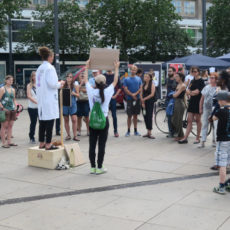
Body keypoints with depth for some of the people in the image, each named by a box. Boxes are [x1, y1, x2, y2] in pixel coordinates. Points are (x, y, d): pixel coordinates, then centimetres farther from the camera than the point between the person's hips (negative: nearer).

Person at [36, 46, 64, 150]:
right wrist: (60, 83, 1)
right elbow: (52, 83, -19)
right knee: (50, 121, -4)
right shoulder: (50, 68, -12)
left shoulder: (39, 68, 13)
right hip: (50, 98, -8)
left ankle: (41, 143, 18)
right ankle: (48, 144, -2)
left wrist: (58, 84, 18)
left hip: (41, 98, 8)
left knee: (42, 121, 12)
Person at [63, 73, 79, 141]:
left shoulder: (75, 86, 2)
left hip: (72, 104, -1)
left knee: (74, 120, -8)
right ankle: (68, 135, 18)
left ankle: (75, 136, -1)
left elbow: (78, 95, 5)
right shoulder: (63, 86, 2)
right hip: (64, 104, 1)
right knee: (66, 120, 7)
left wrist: (74, 93, -15)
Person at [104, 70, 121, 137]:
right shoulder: (103, 76, 4)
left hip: (113, 98, -1)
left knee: (114, 115, 2)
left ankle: (115, 131, 10)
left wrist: (115, 95, -5)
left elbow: (120, 87, 4)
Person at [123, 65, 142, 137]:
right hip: (129, 99, -2)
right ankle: (128, 131, 4)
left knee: (135, 115, 8)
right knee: (129, 115, -2)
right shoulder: (126, 79, 1)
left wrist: (135, 94, -12)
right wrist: (132, 95, -11)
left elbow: (140, 88, 3)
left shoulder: (138, 79, 9)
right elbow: (125, 89, -4)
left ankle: (135, 130, 14)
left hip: (137, 99, 3)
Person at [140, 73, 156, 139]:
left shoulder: (152, 85, -4)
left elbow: (152, 94, -13)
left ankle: (150, 133, -9)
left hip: (150, 102, -5)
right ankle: (148, 132, 13)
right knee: (145, 117, 5)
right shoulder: (143, 85, 11)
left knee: (149, 117, -9)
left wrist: (145, 99, -12)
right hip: (144, 102, 5)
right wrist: (142, 102, -4)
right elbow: (141, 94, 8)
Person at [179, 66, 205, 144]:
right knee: (189, 120, 3)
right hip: (192, 102, 6)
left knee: (198, 120, 3)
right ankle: (185, 138, 1)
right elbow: (188, 91, 7)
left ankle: (197, 138, 12)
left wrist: (190, 92, -3)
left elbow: (197, 91, -15)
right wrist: (192, 93, -12)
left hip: (198, 102, -6)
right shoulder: (192, 81, 15)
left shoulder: (201, 81, -7)